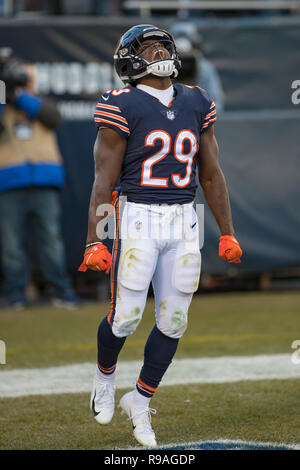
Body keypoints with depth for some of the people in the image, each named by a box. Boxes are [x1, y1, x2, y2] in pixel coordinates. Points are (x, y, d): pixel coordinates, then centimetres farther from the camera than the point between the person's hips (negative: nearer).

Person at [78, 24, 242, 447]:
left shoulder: (196, 104, 10)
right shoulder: (122, 106, -6)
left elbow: (211, 175, 15)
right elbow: (104, 179, -6)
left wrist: (227, 233, 13)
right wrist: (94, 241, -11)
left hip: (183, 221, 5)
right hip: (138, 218, -5)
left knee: (173, 321, 5)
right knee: (127, 316, -5)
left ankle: (140, 401, 22)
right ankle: (105, 374, 28)